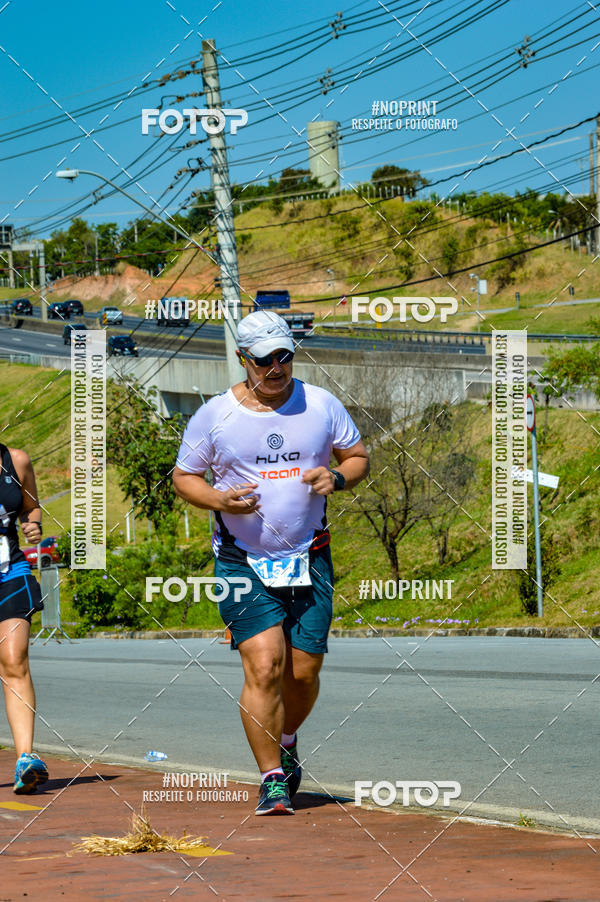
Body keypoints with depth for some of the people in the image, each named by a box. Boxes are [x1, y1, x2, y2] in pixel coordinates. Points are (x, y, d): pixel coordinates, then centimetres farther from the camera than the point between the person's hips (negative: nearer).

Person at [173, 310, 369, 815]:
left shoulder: (321, 405, 2)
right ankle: (272, 779, -7)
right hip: (243, 562, -2)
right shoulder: (215, 415, -2)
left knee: (303, 672, 3)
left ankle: (286, 742, 34)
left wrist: (336, 478, -10)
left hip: (309, 559, 2)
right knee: (264, 667, -15)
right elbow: (184, 477, 7)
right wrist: (221, 500, -14)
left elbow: (359, 457, 13)